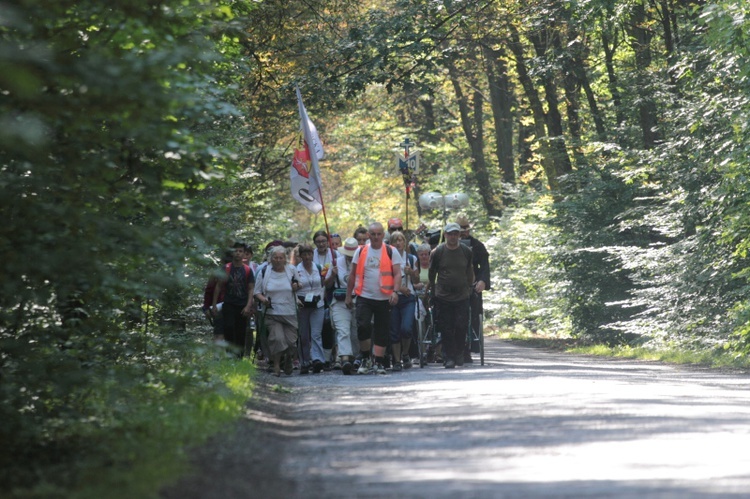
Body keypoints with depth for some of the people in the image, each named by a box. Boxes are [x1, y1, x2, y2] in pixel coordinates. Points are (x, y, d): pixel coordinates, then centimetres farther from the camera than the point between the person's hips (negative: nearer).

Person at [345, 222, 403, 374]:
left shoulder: (391, 252, 2)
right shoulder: (360, 252, 7)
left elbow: (397, 274, -3)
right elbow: (353, 275, 11)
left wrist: (395, 291, -18)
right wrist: (348, 295, 8)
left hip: (384, 299, 0)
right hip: (364, 297, 0)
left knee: (382, 332, 3)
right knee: (363, 326, -14)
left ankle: (379, 363, 11)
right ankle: (366, 359, 3)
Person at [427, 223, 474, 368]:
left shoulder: (466, 251, 2)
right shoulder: (438, 252, -2)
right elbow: (431, 273, 8)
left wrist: (469, 288, 16)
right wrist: (432, 291, 11)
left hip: (462, 296, 1)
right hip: (443, 297, -1)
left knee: (461, 326, -5)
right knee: (446, 329, -1)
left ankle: (459, 354, 15)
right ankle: (449, 358, 5)